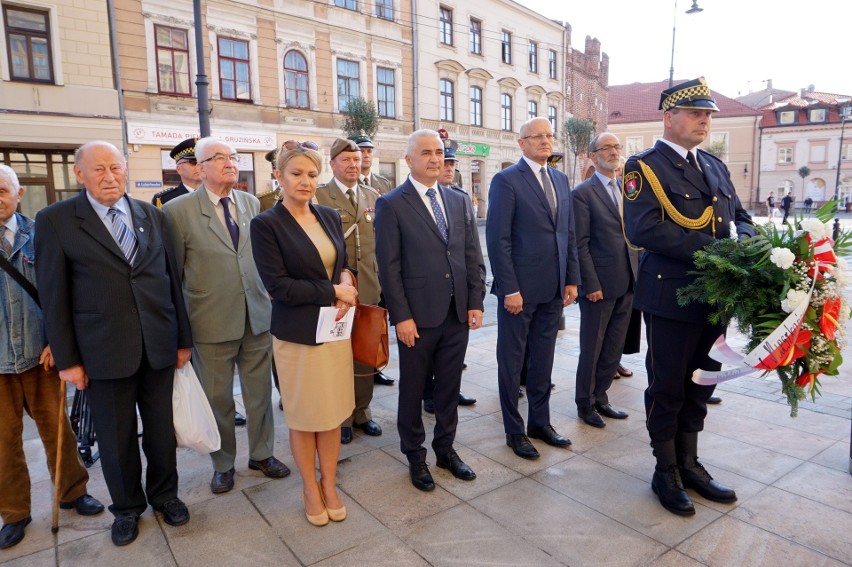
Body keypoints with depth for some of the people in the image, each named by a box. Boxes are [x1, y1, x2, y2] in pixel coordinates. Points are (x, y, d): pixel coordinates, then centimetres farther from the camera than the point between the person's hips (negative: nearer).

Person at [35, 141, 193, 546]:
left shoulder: (152, 215, 7)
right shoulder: (55, 220, -3)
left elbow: (171, 279, 8)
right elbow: (53, 296, -3)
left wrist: (183, 338, 8)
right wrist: (67, 359, -4)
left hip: (159, 345, 3)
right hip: (104, 352, -2)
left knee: (162, 428, 14)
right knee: (116, 437, 13)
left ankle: (164, 494, 37)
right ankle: (127, 507, 35)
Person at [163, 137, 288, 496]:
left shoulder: (251, 203, 5)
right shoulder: (178, 211, -8)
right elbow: (173, 273, -3)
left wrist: (269, 293, 10)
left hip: (257, 315, 4)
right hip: (212, 322, -3)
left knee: (260, 391, 15)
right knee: (218, 398, 12)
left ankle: (261, 454, 36)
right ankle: (223, 465, 33)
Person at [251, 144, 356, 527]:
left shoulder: (330, 216, 6)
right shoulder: (266, 224, -9)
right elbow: (278, 285, -15)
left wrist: (347, 291, -8)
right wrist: (333, 291, -14)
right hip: (297, 333, -4)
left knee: (333, 412, 13)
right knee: (302, 415, 10)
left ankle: (329, 485, 32)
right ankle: (310, 488, 32)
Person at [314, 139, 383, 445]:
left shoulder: (372, 196, 11)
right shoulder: (319, 195, -4)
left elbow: (380, 240, 14)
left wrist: (382, 281, 8)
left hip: (368, 287, 4)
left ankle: (361, 412, 30)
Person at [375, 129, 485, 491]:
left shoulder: (458, 201, 10)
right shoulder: (391, 205, -6)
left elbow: (472, 256, 10)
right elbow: (389, 267, -10)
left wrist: (475, 302, 3)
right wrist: (401, 316, -13)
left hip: (458, 313, 5)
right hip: (418, 316, -4)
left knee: (449, 387, 16)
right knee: (413, 390, 11)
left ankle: (445, 449, 35)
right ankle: (415, 456, 30)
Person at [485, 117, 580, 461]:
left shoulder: (560, 179, 13)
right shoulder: (506, 180, -8)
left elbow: (569, 234, 14)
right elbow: (498, 239, -13)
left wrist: (571, 279, 8)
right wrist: (509, 289, -17)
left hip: (553, 289, 6)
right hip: (520, 288, -6)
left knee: (543, 359, 16)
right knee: (512, 361, 8)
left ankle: (540, 422, 31)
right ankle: (514, 431, 22)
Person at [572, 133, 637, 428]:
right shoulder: (582, 193, -7)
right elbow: (581, 244, -12)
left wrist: (638, 274, 8)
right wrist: (591, 285, -16)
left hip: (627, 283, 6)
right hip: (599, 284, -6)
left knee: (614, 348, 14)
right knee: (592, 349, 7)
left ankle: (600, 398, 29)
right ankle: (585, 404, 23)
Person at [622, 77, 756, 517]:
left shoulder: (715, 166, 15)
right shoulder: (645, 166, -9)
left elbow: (740, 216, 17)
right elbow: (642, 228, -22)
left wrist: (743, 242, -7)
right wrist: (711, 249, -24)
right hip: (672, 296, -7)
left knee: (700, 384, 17)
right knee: (667, 388, 7)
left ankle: (689, 464, 34)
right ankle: (666, 472, 25)